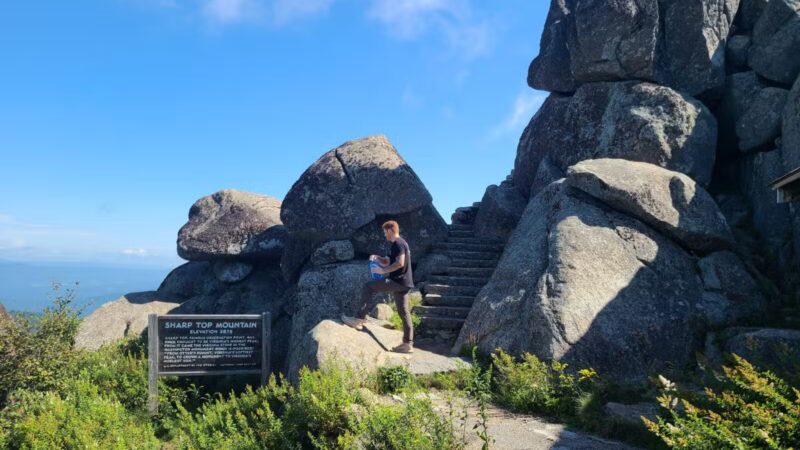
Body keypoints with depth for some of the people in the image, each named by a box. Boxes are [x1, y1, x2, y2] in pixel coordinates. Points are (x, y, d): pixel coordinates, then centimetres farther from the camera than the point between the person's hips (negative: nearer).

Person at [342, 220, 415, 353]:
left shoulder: (398, 243, -10)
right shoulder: (398, 244, 22)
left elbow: (400, 263, -22)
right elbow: (386, 262, 27)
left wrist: (383, 270, -16)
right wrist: (377, 258, 9)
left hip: (398, 281, -10)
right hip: (402, 283, 10)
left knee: (368, 287, -9)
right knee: (404, 312, 10)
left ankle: (360, 319, -11)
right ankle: (408, 343, 11)